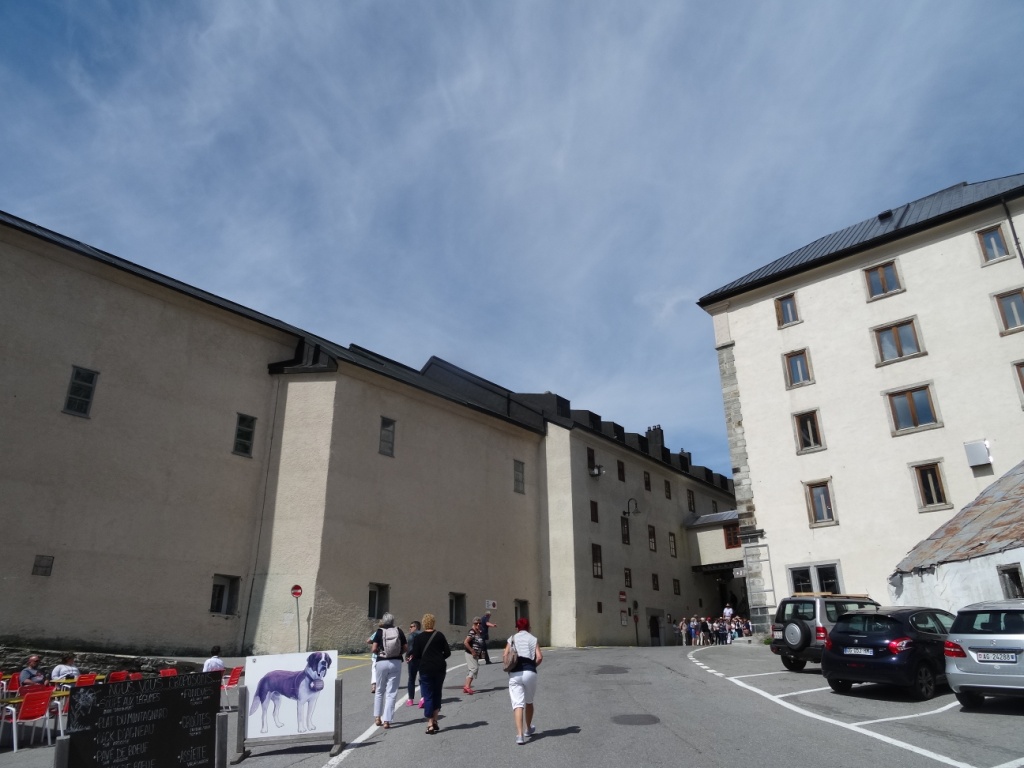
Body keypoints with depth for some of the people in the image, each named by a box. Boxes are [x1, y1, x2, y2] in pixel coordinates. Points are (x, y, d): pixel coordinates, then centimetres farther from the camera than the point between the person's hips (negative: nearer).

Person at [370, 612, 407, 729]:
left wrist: (374, 651, 10)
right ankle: (387, 720, 2)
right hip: (396, 662, 1)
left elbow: (373, 649, -11)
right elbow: (406, 648, 0)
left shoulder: (379, 631, -4)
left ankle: (377, 717, 20)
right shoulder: (399, 631, 0)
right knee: (391, 693, 5)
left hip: (382, 662, 0)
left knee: (379, 691, 18)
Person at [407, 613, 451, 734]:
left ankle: (430, 724, 1)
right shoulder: (440, 636, 1)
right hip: (440, 668, 2)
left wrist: (412, 658, 16)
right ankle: (435, 720, 18)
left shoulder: (418, 638, -4)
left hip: (425, 669, -2)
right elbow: (447, 652, 2)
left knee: (428, 696, 4)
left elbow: (415, 656, -6)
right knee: (437, 693, 18)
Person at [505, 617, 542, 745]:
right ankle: (528, 729, 36)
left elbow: (505, 655, -3)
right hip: (530, 673, 1)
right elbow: (539, 657, -4)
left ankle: (520, 734, -17)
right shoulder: (533, 639, 9)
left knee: (518, 704, -5)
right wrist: (533, 666, 12)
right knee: (529, 702, 21)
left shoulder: (512, 639, 10)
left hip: (514, 674, -1)